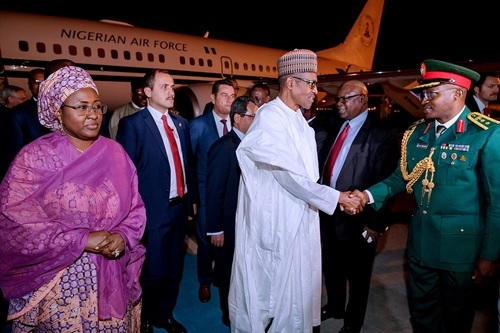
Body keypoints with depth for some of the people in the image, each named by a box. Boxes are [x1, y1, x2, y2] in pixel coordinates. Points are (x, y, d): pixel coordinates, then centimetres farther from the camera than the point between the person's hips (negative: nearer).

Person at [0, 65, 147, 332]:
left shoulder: (114, 152, 2)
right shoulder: (34, 156, -8)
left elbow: (135, 208, 4)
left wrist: (123, 236, -15)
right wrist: (82, 240, -19)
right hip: (59, 281, -3)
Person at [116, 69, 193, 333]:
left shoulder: (181, 123, 10)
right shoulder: (133, 124, -9)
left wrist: (190, 198, 11)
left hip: (179, 206, 6)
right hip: (153, 210, -6)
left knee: (175, 268, 18)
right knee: (154, 272, 7)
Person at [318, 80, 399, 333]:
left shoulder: (381, 135, -15)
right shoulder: (336, 128, 7)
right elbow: (324, 167, 9)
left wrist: (376, 223, -16)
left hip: (357, 218, -6)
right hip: (328, 213, 7)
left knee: (357, 275, 16)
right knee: (331, 267, 24)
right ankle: (334, 306, 49)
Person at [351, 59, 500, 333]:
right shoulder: (416, 133, 2)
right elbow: (400, 177, 6)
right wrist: (369, 195, -12)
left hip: (461, 244, -4)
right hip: (420, 241, 5)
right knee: (421, 310, 22)